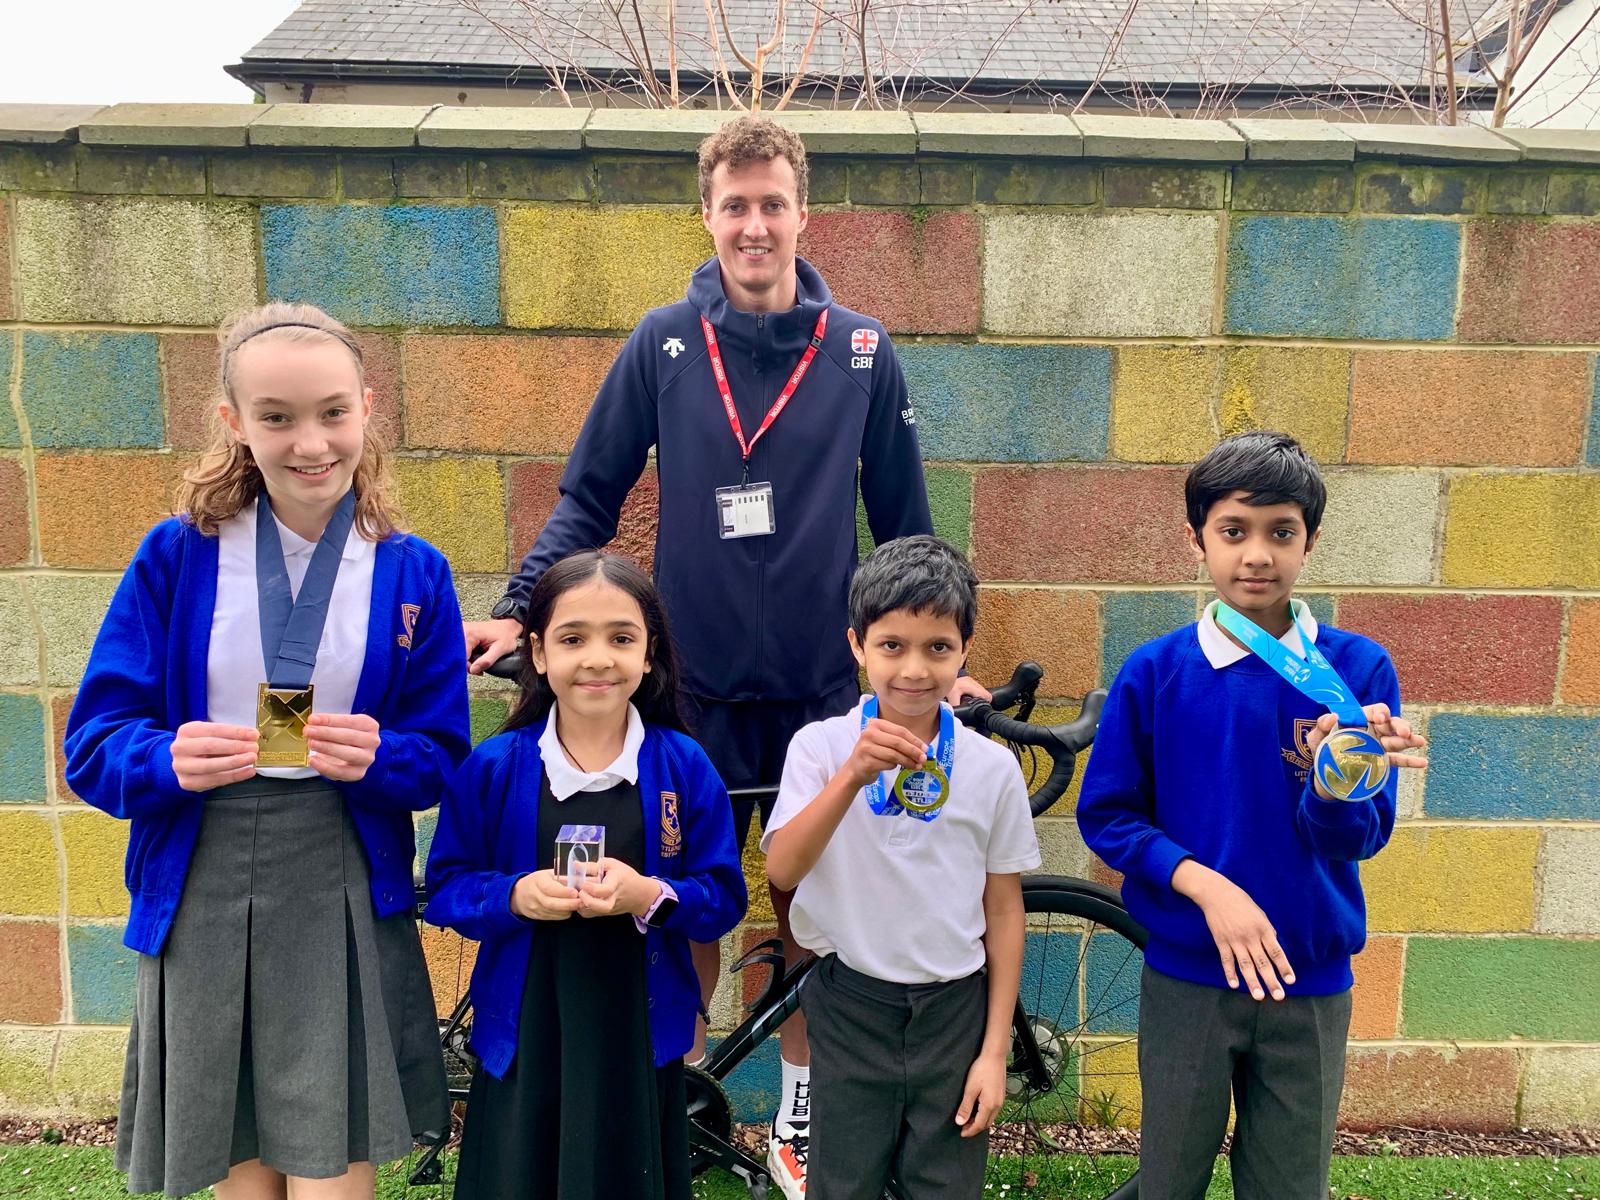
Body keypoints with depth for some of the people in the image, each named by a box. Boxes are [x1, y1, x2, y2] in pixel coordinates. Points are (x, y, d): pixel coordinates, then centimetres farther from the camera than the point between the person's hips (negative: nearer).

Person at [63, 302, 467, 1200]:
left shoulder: (413, 572, -1)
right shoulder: (178, 555, -2)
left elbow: (441, 756, 1)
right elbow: (93, 744, -2)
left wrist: (377, 759, -20)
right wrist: (168, 760, -23)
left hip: (344, 896, -1)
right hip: (200, 890, 1)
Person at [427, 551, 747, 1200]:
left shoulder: (684, 766, -6)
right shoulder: (493, 766, -5)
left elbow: (724, 899, -3)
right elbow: (446, 889, 1)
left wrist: (650, 896, -21)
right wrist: (516, 897, -18)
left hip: (638, 1033, 0)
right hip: (522, 1031, 0)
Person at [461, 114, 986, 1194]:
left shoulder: (861, 352, -1)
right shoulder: (663, 344, -2)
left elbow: (904, 521, 5)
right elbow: (589, 498, 2)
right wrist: (517, 610, -9)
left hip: (821, 688, 1)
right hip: (696, 688, 0)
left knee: (810, 911, 13)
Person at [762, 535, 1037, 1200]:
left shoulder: (993, 767, -5)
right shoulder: (821, 745, -8)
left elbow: (1003, 910, 1)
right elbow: (782, 869, -21)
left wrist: (995, 1050, 1)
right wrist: (853, 776, -35)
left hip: (954, 1010, 1)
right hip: (851, 1008, 0)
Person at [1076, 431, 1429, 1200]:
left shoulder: (1358, 669, -6)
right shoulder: (1155, 672, -8)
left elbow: (1358, 838, -8)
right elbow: (1106, 816, -5)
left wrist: (1337, 788, -30)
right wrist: (1207, 885, -19)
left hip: (1310, 983, 1)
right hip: (1185, 978, 0)